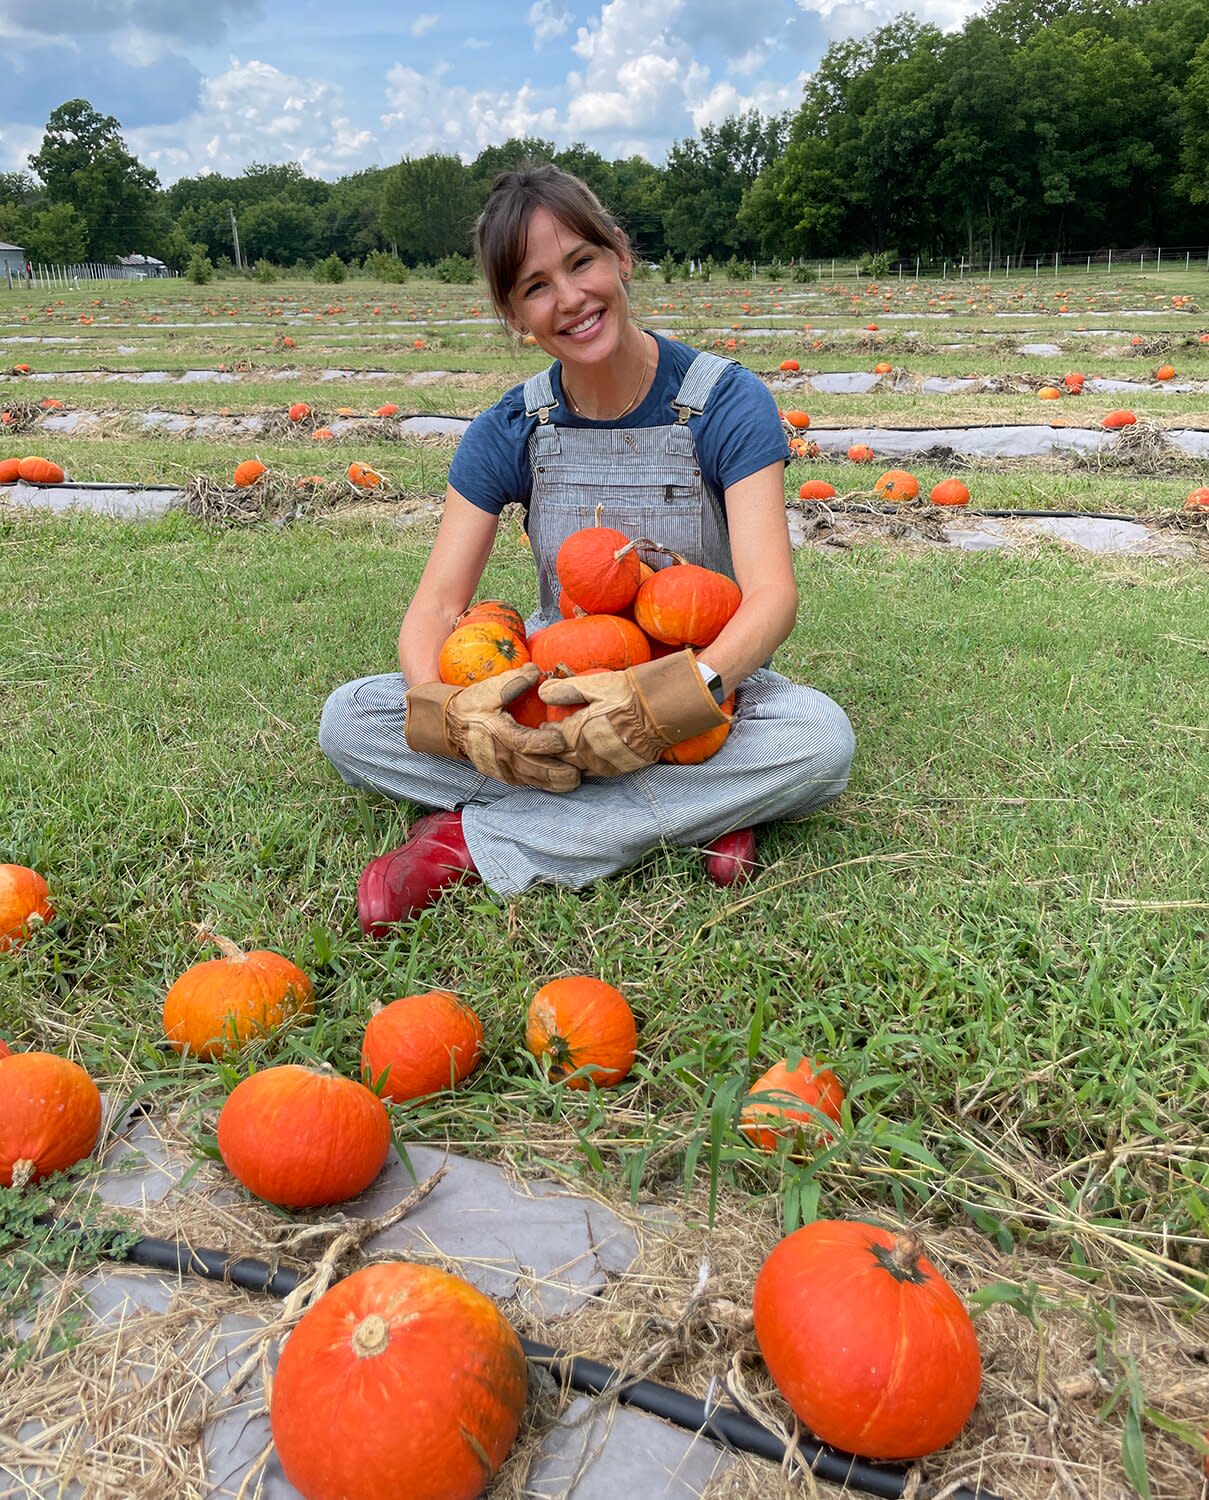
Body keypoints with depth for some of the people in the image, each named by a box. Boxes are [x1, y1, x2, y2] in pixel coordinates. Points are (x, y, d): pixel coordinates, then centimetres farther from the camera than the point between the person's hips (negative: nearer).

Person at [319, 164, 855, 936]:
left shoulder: (727, 403, -12)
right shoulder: (509, 433, -4)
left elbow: (772, 593, -23)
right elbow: (437, 602, -10)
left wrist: (671, 698, -44)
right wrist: (447, 709, -35)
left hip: (697, 696, -2)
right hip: (553, 695, 3)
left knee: (821, 736, -35)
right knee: (349, 720, -17)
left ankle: (477, 842, -28)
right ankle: (687, 814, -23)